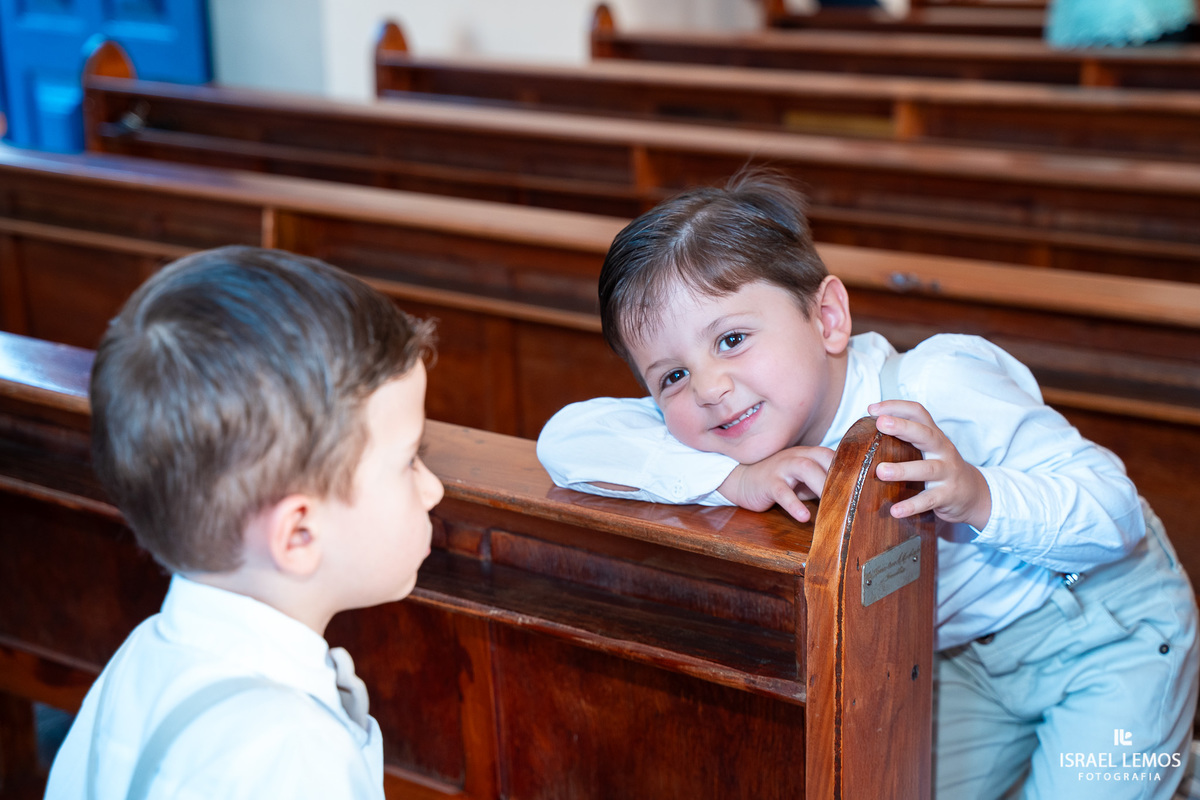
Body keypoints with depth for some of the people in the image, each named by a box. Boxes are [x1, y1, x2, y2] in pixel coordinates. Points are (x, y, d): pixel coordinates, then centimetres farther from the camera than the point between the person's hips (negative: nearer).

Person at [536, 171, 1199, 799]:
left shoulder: (941, 392, -34)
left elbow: (1117, 511, -29)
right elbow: (566, 438, -31)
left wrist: (978, 496, -49)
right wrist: (738, 478, -42)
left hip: (1107, 631, -5)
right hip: (963, 658, 5)